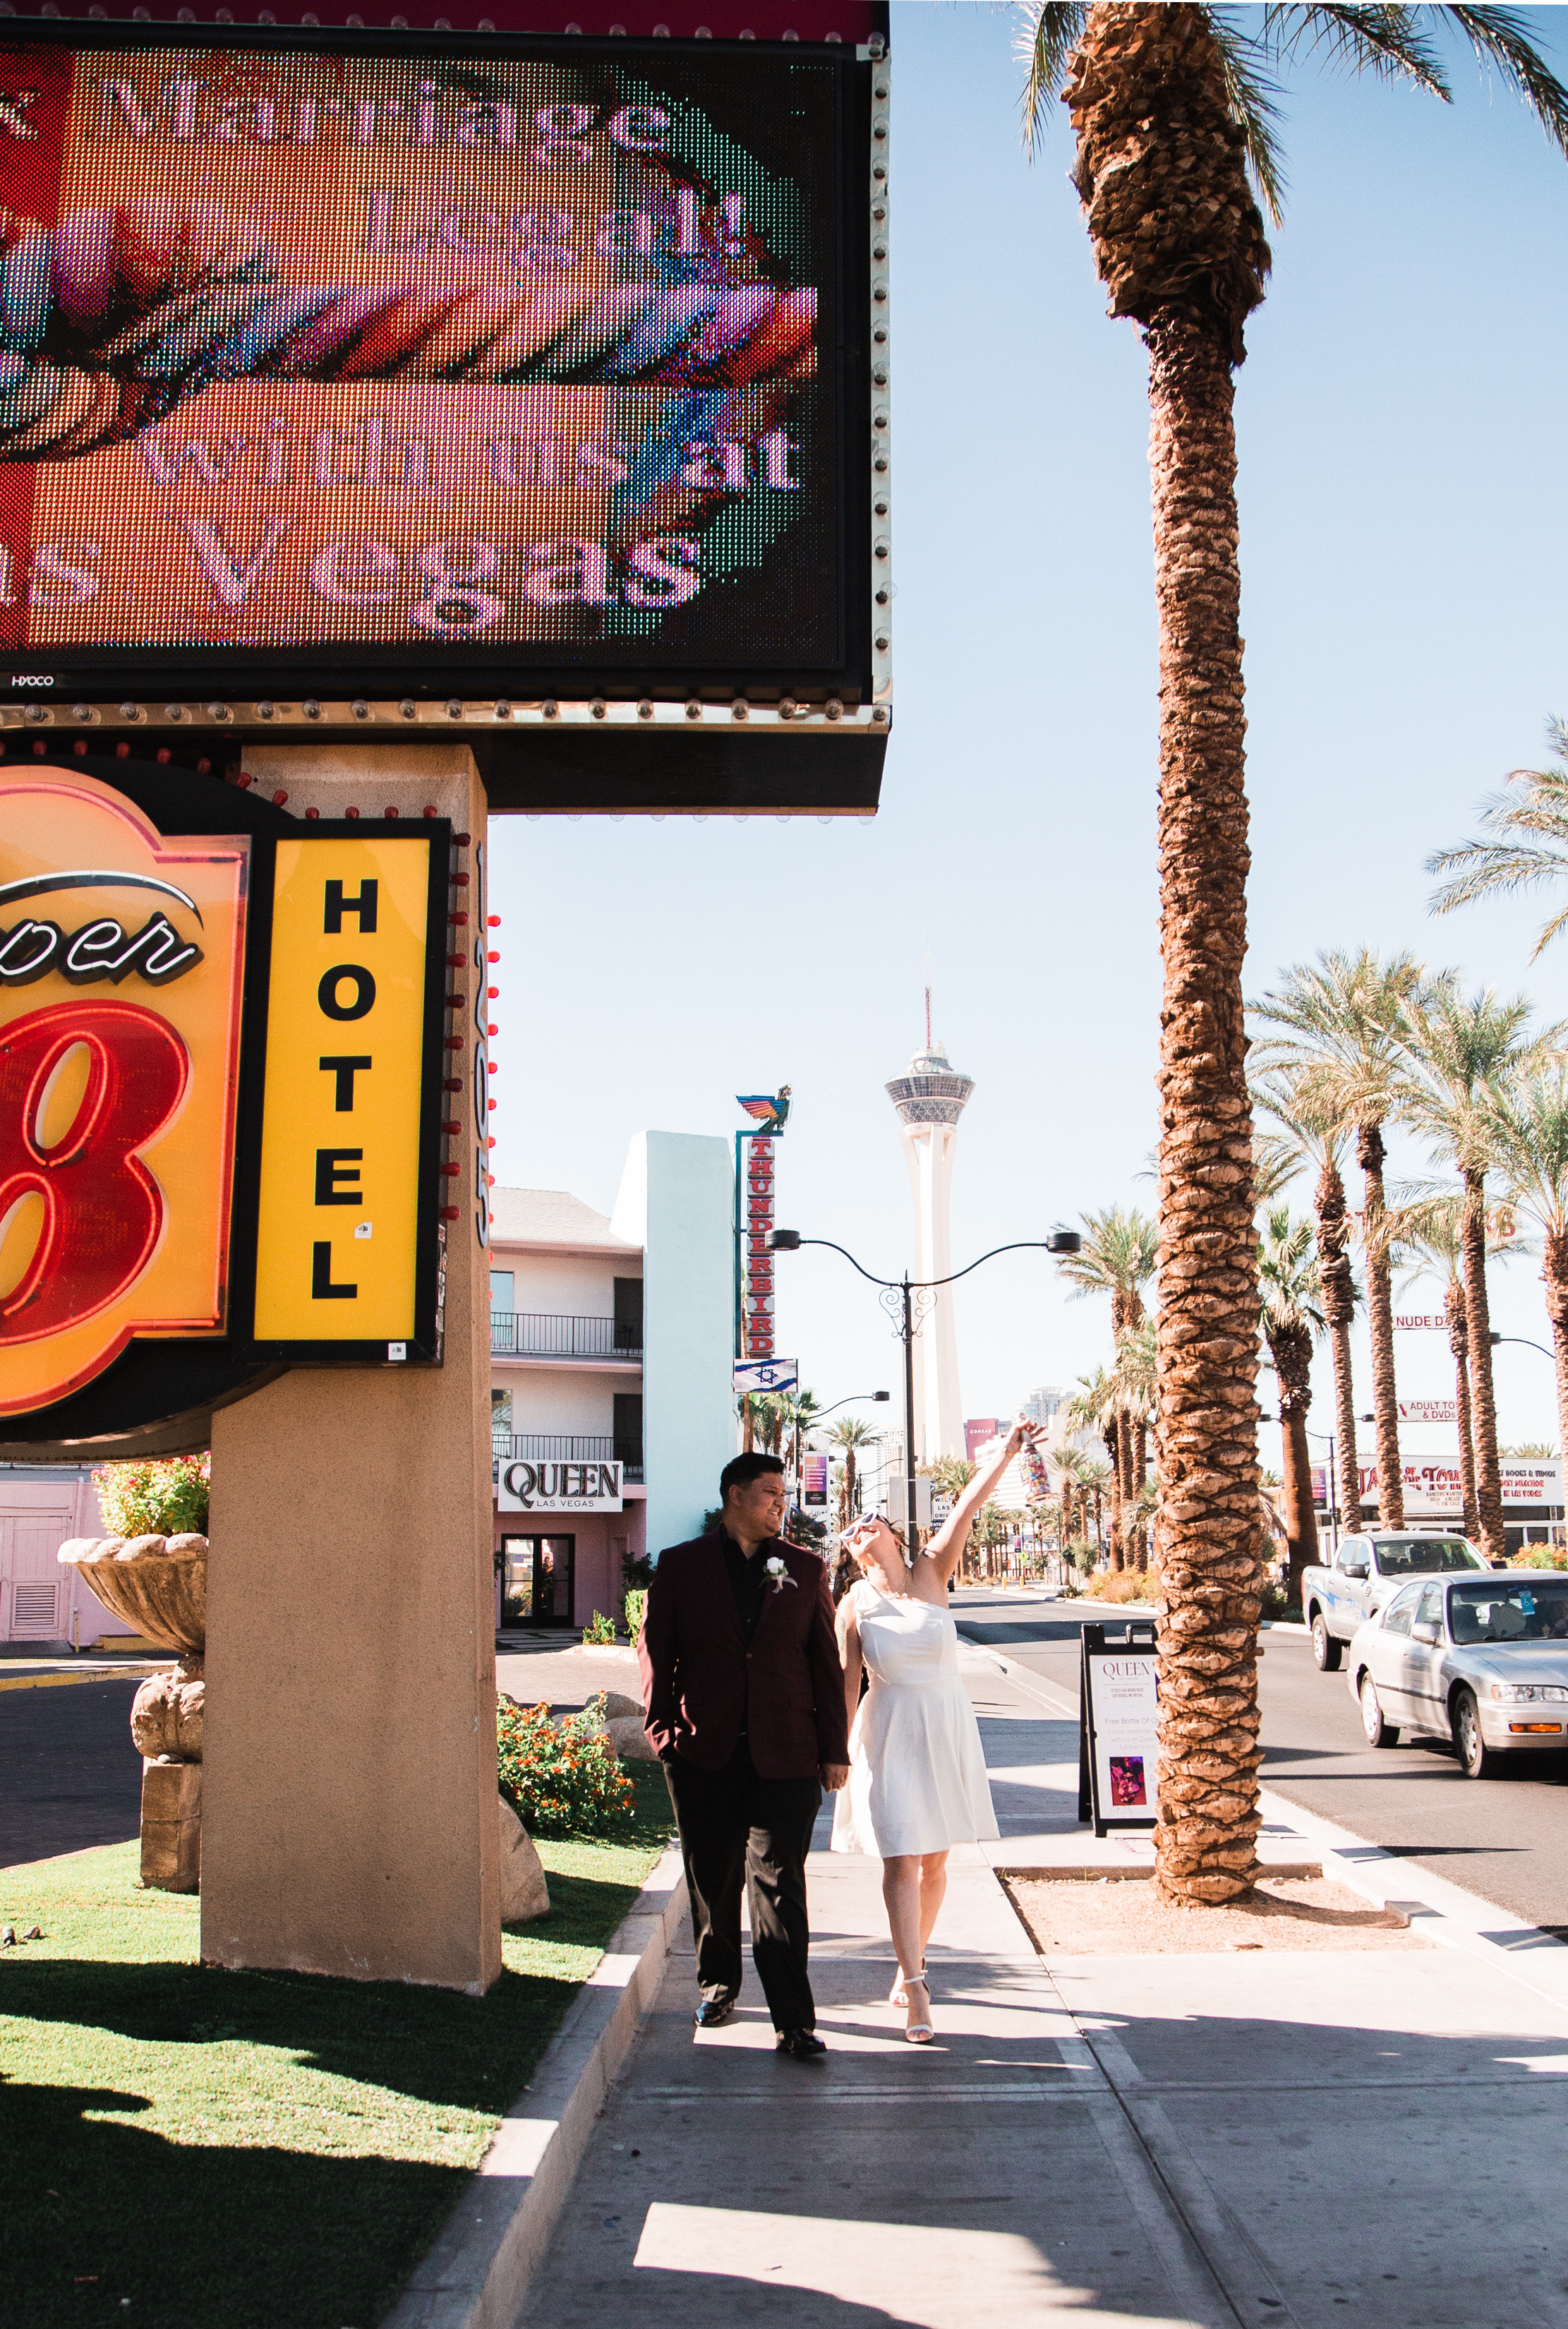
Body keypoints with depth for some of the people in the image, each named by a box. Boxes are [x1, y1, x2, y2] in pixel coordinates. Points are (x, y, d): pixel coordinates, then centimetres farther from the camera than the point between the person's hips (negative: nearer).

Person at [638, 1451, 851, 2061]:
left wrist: (834, 1749, 3)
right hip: (703, 1753, 1)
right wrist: (661, 1730, 0)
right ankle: (717, 1986, 32)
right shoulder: (680, 1566, 4)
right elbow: (655, 1651, 6)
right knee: (713, 1880, 13)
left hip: (785, 1753, -1)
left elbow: (826, 1663, 6)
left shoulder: (805, 1569, 7)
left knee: (780, 1883, -4)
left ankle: (794, 2019, -2)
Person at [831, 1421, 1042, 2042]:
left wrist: (1008, 1452, -21)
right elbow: (847, 1683, -2)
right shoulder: (854, 1605, -3)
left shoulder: (931, 1574, -1)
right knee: (900, 1860, -8)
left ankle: (908, 1968, 27)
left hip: (948, 1728, 2)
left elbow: (966, 1508, -11)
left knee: (935, 1858, 10)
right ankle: (916, 1990, -6)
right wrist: (841, 1750, -5)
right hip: (889, 1734, -2)